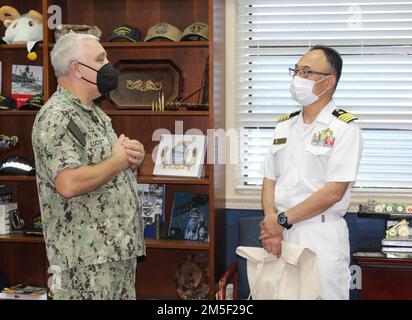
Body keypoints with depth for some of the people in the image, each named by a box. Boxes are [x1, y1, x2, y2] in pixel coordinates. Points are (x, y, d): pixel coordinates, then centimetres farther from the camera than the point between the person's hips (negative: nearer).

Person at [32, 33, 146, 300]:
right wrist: (118, 160, -14)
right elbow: (69, 184, -28)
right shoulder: (57, 117, -15)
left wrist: (133, 157, 0)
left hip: (121, 247, 9)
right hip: (88, 258, -9)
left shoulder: (95, 113, 16)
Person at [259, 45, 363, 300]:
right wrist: (271, 223, -9)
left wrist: (282, 220, -13)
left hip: (322, 235, -5)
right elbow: (270, 180, 8)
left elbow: (333, 192, -16)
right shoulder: (284, 125, 10)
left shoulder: (345, 128, -9)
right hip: (280, 232, 5)